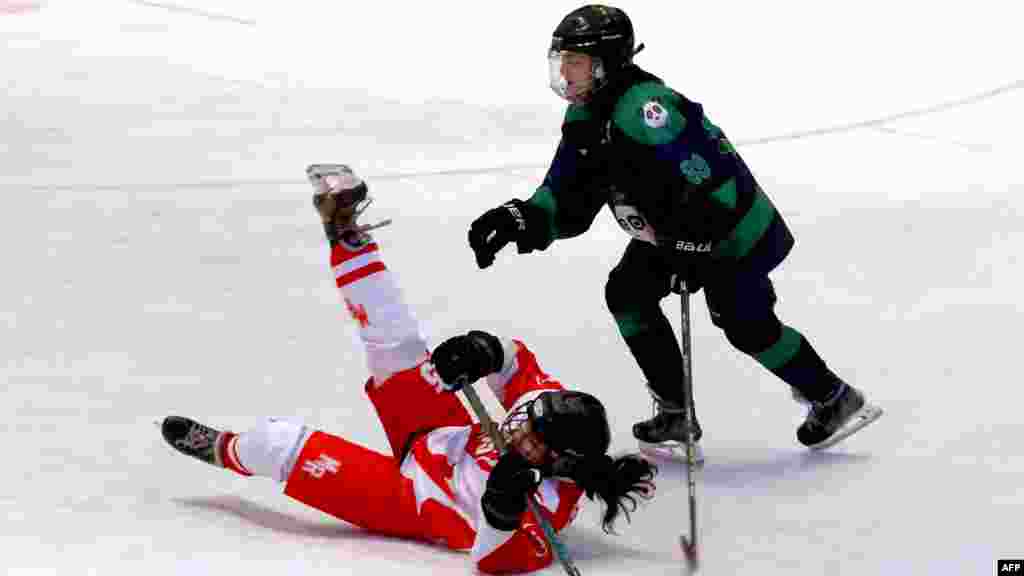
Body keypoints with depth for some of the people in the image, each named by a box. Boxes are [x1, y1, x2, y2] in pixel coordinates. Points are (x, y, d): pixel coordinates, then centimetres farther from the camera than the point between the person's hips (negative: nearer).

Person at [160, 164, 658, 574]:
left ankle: (225, 450, 26)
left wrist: (502, 513, -60)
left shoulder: (547, 505, -36)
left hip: (403, 497, -6)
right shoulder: (555, 404, -19)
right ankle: (346, 233, 15)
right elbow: (518, 362, -7)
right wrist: (484, 351, -30)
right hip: (446, 439, 6)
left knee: (280, 443, -8)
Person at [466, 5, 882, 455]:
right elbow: (567, 200, 0)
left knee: (748, 326, -9)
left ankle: (836, 399, 13)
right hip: (668, 233, 10)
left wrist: (688, 248, -32)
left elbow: (709, 173, -36)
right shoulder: (583, 119, -1)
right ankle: (674, 412, 10)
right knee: (627, 293, 1)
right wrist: (521, 220, -20)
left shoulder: (642, 106, -33)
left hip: (733, 229, -9)